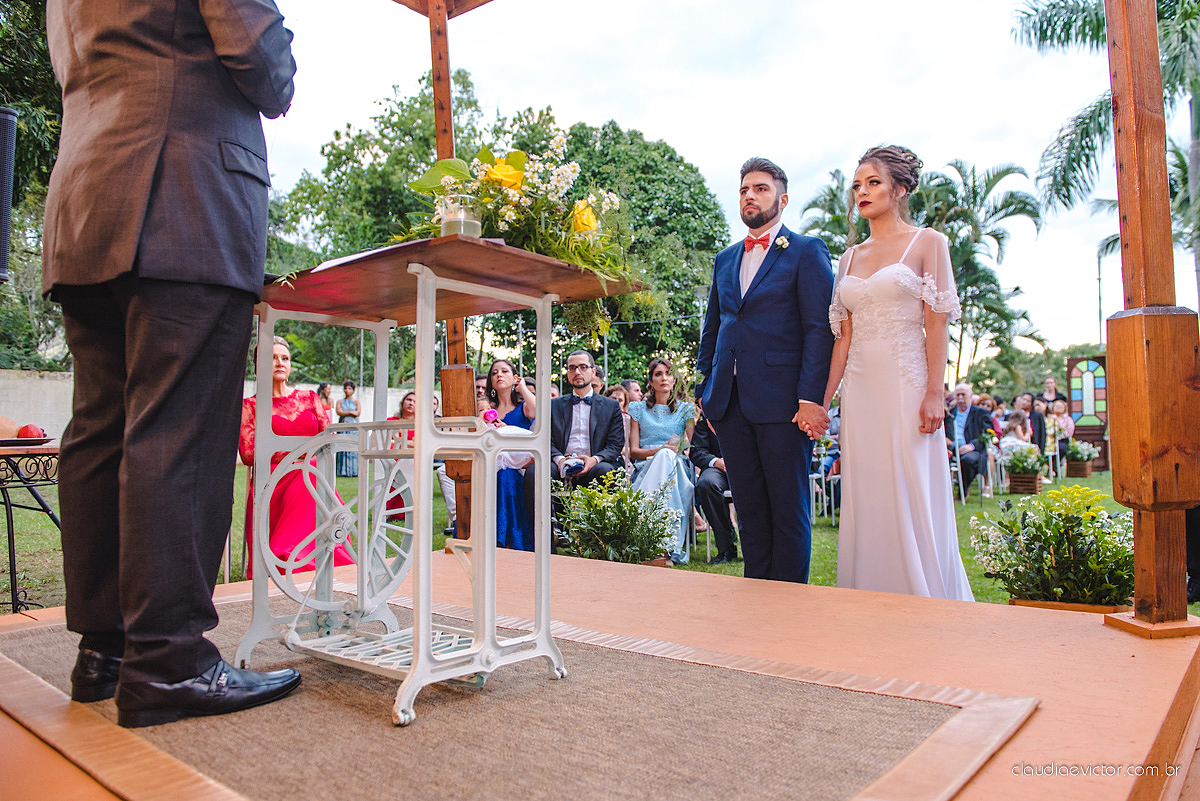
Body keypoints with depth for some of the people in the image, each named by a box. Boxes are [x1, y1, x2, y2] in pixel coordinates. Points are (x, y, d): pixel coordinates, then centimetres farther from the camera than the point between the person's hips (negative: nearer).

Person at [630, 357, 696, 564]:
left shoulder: (685, 409, 18)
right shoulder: (638, 409, 17)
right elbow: (633, 451, 7)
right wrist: (660, 450, -13)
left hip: (678, 469, 1)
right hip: (645, 468, 0)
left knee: (666, 457, -37)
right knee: (665, 455, -37)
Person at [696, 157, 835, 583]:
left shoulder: (807, 251, 3)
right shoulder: (725, 259, 20)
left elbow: (820, 329, -6)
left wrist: (811, 398, -15)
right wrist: (705, 391, 12)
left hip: (781, 402, -5)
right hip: (731, 403, 5)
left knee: (789, 511, 1)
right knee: (749, 510, 10)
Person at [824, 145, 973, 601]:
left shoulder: (927, 243, 2)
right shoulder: (850, 258, 15)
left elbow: (937, 325, -5)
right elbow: (844, 336, 12)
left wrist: (934, 395, -13)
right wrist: (822, 401, 6)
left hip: (905, 387, -5)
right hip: (859, 391, 5)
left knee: (913, 502, -2)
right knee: (864, 504, 7)